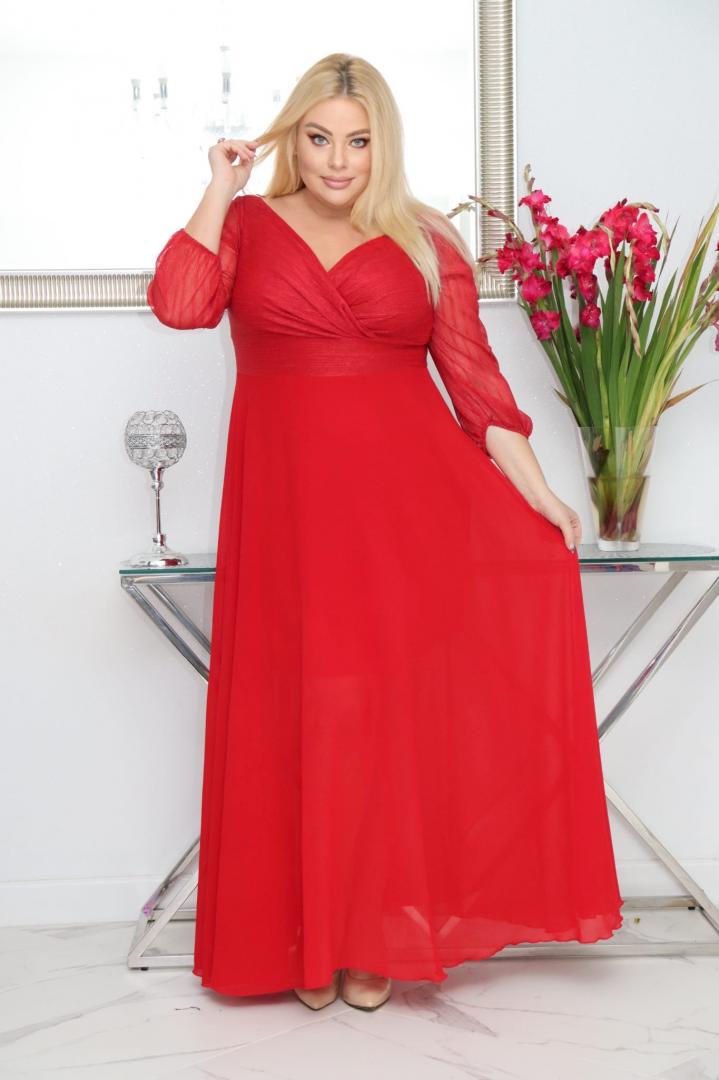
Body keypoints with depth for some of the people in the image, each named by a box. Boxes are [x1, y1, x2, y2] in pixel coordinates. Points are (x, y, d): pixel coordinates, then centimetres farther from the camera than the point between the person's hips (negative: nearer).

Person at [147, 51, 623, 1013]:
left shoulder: (428, 242, 7)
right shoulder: (246, 225, 9)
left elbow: (473, 376, 3)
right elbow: (180, 305, -9)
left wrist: (536, 491, -3)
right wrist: (218, 191, -6)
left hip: (407, 498, 0)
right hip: (288, 502, 1)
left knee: (398, 705, 0)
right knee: (298, 710, 3)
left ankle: (379, 936, 14)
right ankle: (307, 938, 16)